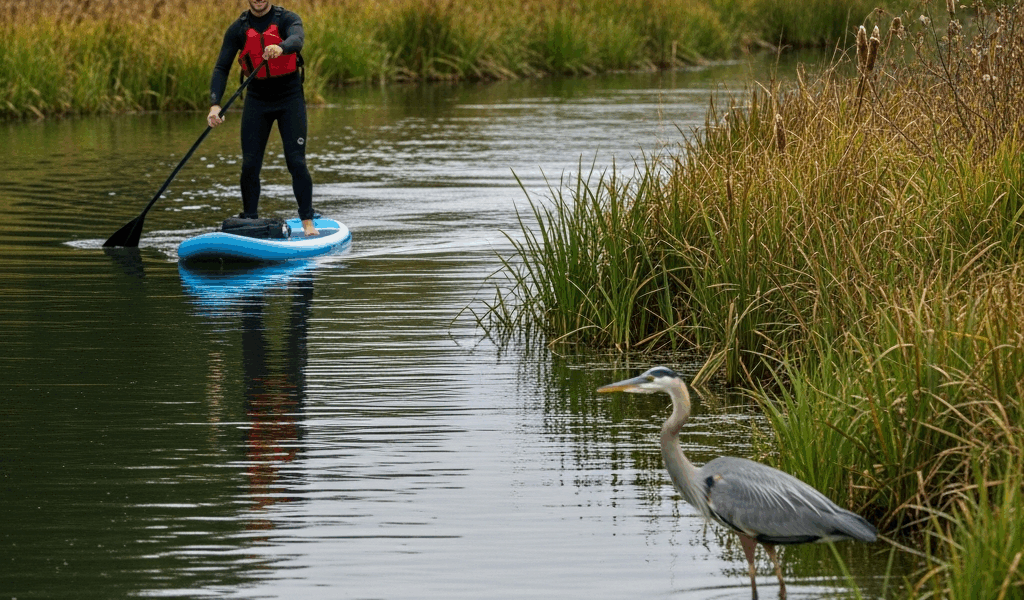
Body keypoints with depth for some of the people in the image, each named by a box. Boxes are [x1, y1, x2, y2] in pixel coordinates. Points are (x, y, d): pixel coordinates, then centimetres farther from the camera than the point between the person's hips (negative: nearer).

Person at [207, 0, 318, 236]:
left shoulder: (287, 19, -10)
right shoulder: (238, 29, -4)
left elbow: (297, 39, -32)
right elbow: (221, 68, -7)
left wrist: (280, 48, -57)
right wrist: (215, 104, -22)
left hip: (290, 100, -2)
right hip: (257, 100, 2)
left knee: (296, 162, -8)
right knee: (250, 165, -3)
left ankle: (307, 222, 2)